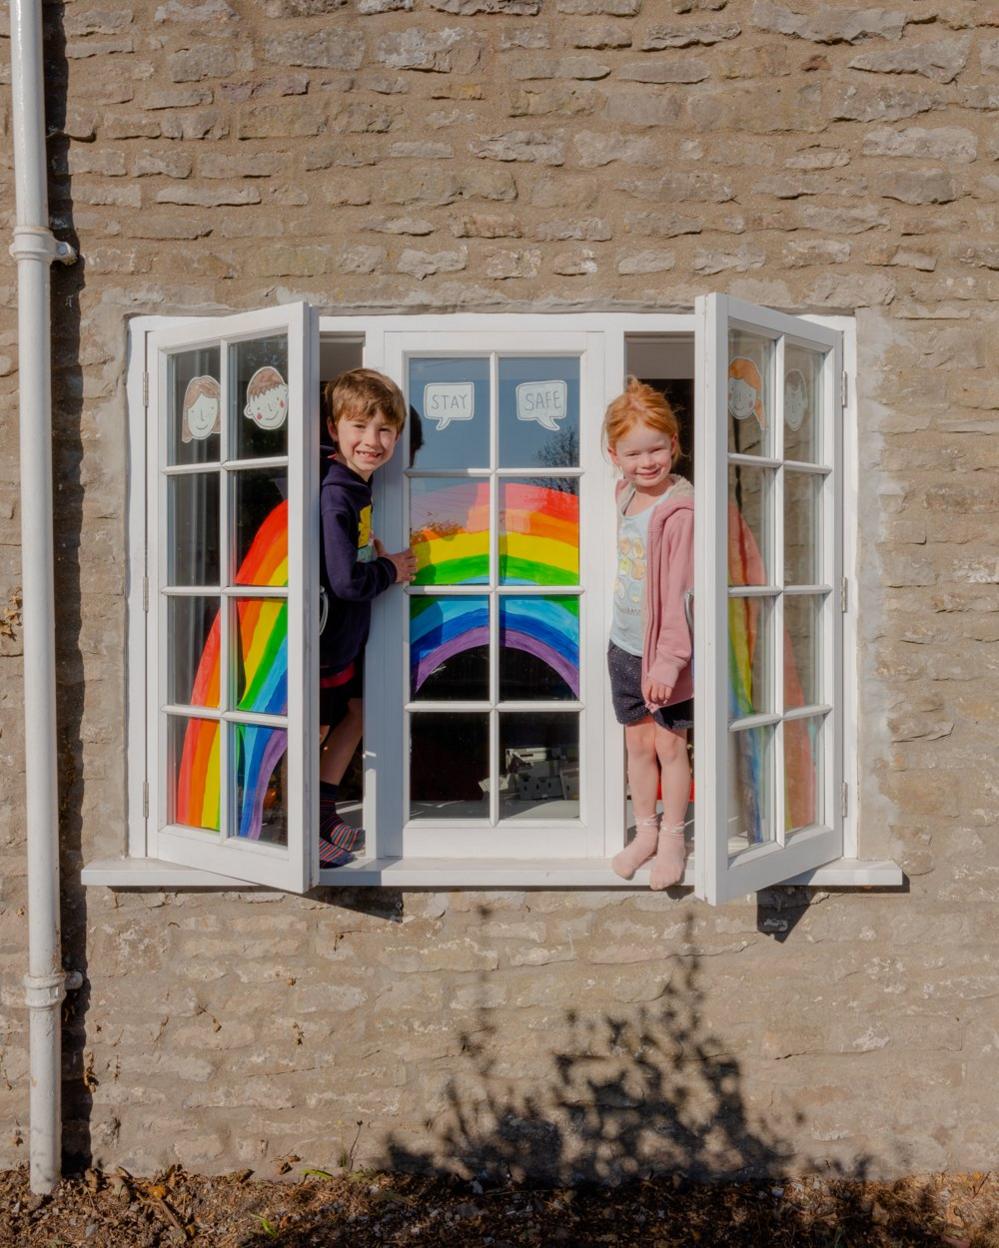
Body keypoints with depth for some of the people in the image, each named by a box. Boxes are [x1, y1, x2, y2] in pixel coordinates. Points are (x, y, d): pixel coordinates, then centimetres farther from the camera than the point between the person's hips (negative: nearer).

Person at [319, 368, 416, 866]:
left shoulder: (357, 487, 4)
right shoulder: (335, 496, -26)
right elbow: (347, 581, -28)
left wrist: (375, 553, 2)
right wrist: (391, 569, -12)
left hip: (349, 635, 9)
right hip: (327, 637, -9)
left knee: (355, 714, 20)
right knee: (316, 732, 6)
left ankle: (324, 812, 35)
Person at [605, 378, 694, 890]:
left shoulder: (680, 510, -20)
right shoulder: (625, 495, 4)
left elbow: (682, 592, -21)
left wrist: (669, 659, -21)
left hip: (665, 651, -7)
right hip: (624, 643, 7)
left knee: (670, 745, 6)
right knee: (637, 741, 16)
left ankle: (672, 839, 23)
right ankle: (645, 831, 31)